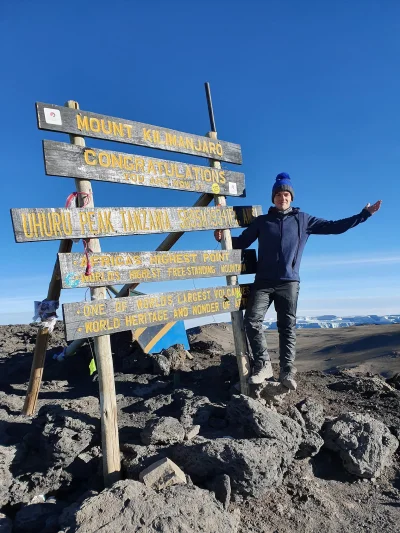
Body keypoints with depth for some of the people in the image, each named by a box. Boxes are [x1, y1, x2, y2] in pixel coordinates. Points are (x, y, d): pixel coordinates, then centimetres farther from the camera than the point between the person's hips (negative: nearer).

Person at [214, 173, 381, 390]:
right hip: (263, 281, 1)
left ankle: (287, 372, 8)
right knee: (252, 321, -11)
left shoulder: (302, 219, 11)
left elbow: (334, 227, 13)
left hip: (289, 282, 0)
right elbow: (242, 242, 14)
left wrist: (364, 214, 12)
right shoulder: (261, 221, 12)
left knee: (288, 327, 2)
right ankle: (263, 364, 2)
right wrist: (224, 237, -5)